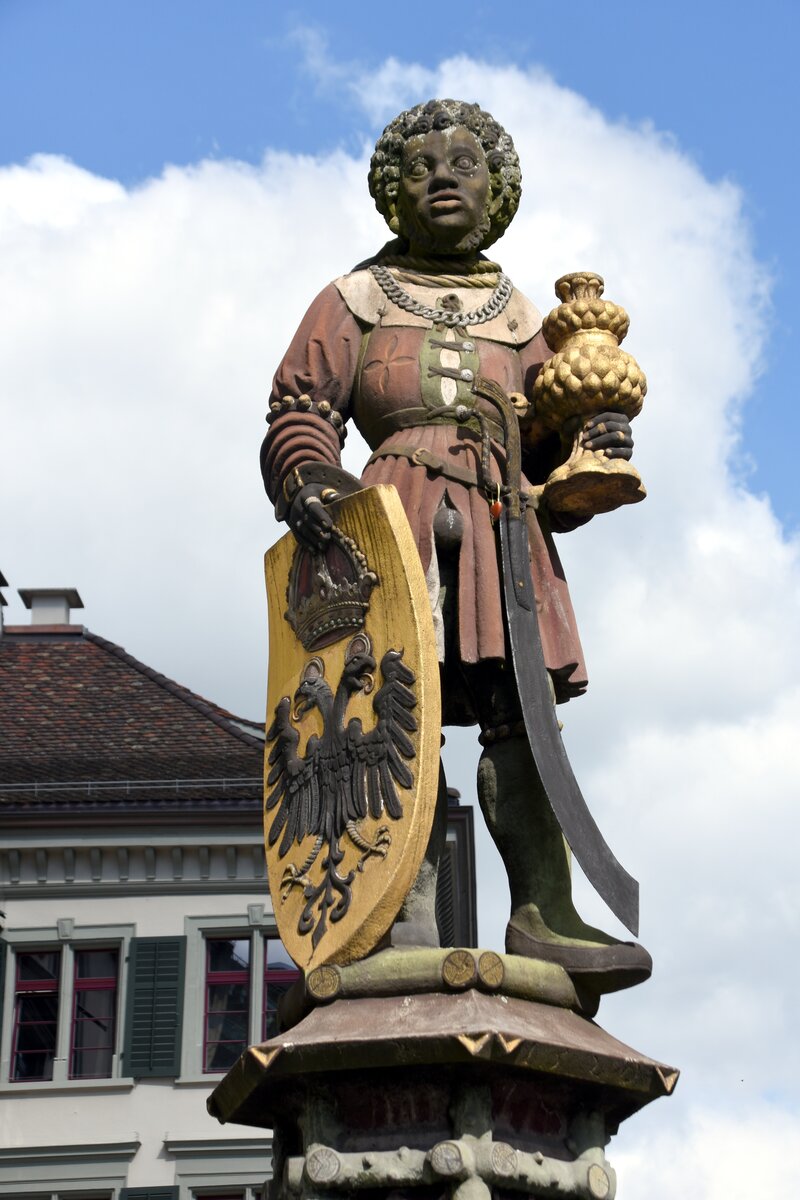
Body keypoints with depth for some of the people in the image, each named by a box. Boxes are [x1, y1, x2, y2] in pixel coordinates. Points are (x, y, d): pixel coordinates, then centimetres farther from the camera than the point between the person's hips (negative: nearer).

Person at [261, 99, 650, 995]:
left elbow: (549, 444, 22)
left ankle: (543, 913, -17)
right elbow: (301, 408, 9)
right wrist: (304, 480, -11)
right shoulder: (355, 299, 21)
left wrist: (592, 448, -1)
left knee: (525, 708, -11)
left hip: (502, 518, 3)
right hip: (396, 509, -3)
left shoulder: (519, 317, 28)